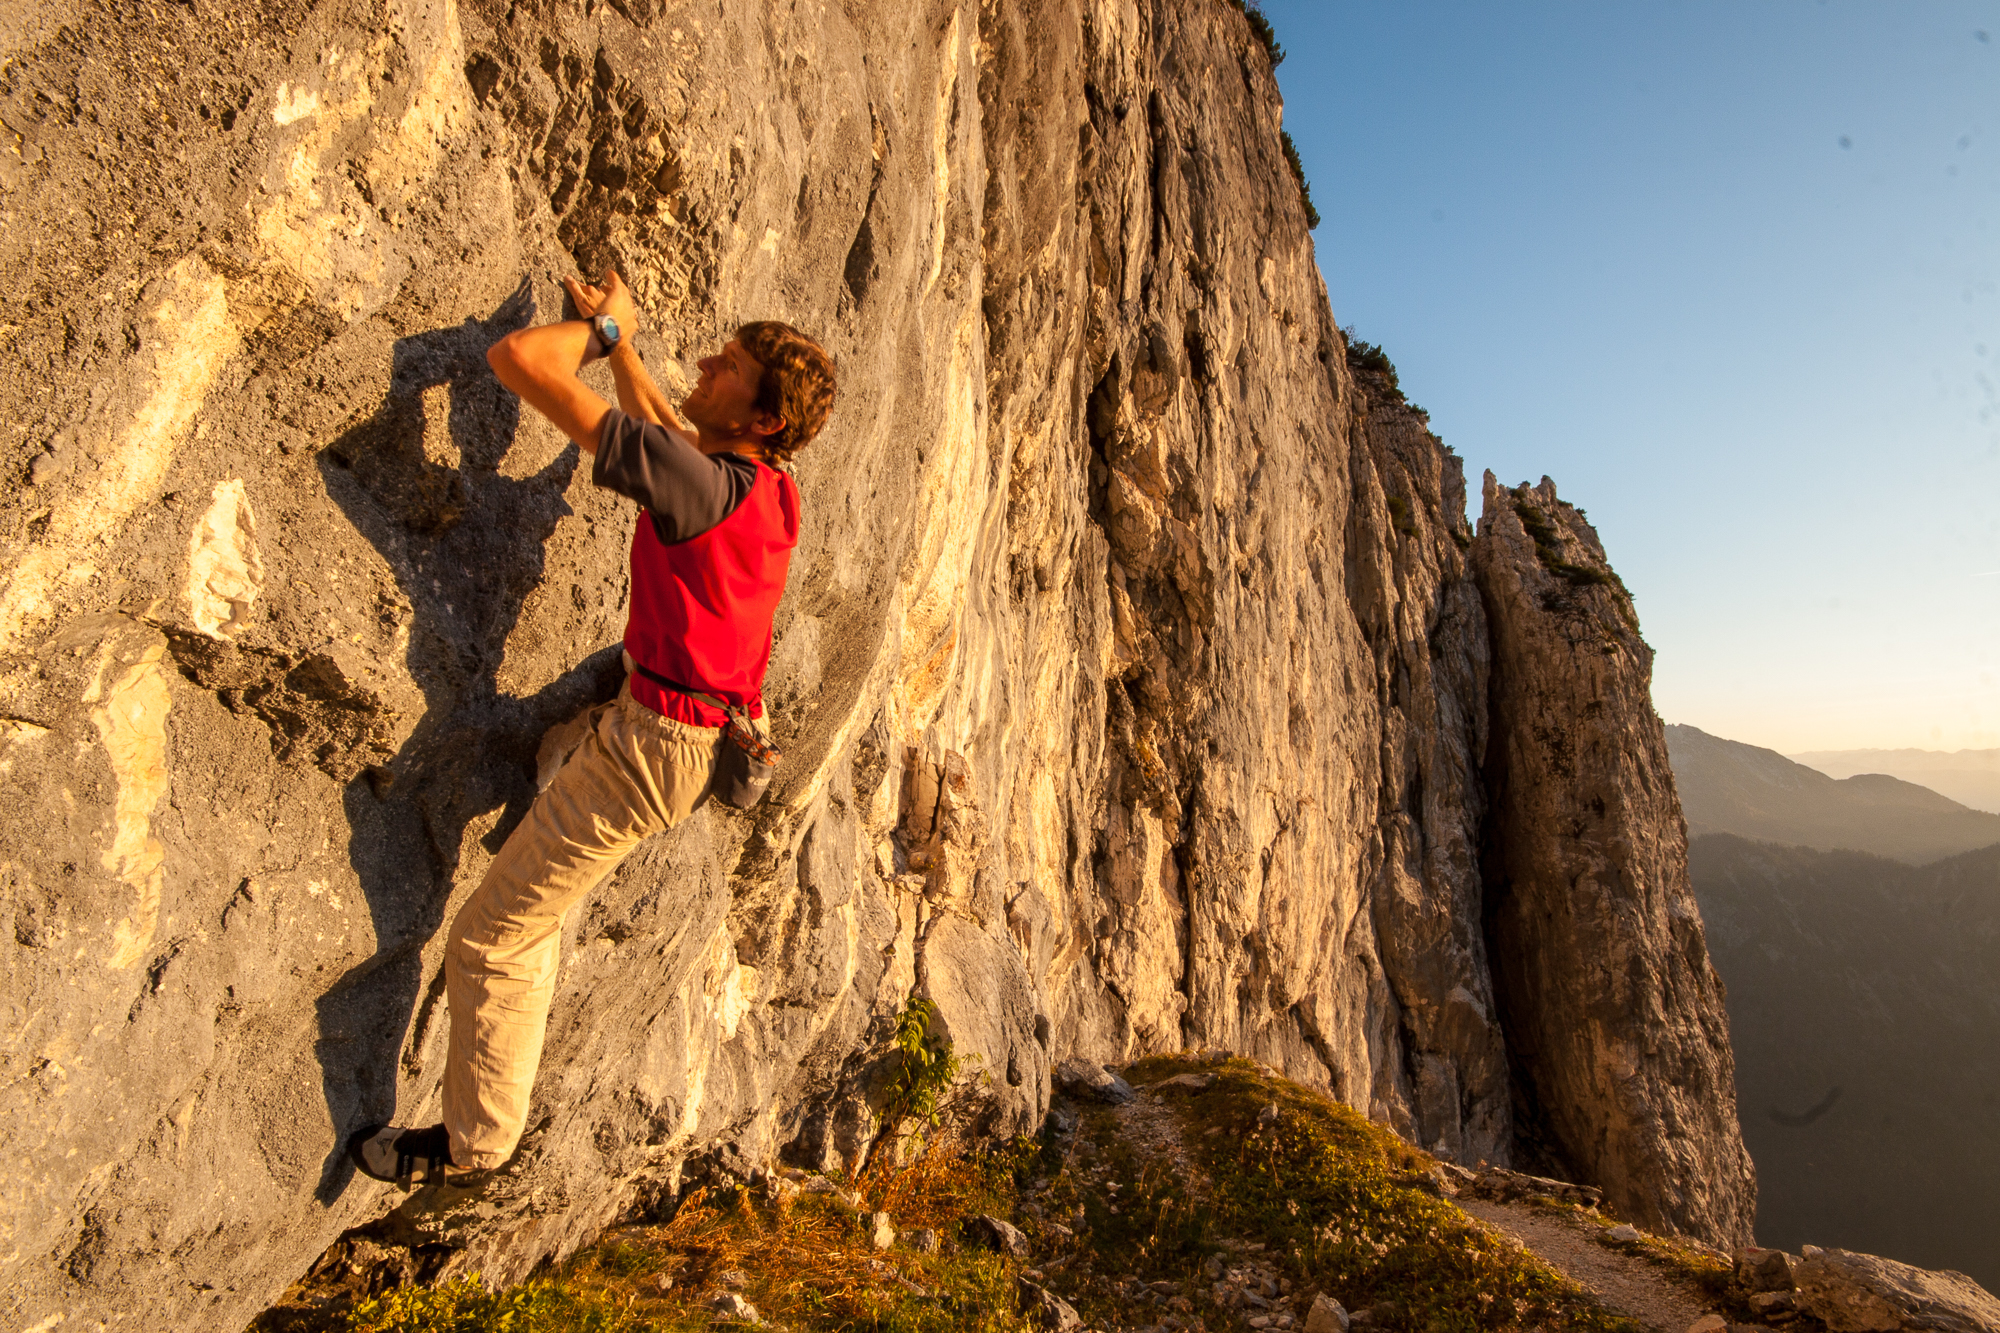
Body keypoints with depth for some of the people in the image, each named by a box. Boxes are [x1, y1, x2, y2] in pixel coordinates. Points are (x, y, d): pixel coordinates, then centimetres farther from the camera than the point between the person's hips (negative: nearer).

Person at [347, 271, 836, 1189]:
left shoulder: (698, 483, -27)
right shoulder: (770, 490, 2)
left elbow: (517, 360, -26)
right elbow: (662, 423, 25)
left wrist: (598, 326, -8)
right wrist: (618, 338, 25)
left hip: (651, 746, -9)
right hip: (698, 730, 9)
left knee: (491, 939, 6)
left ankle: (472, 1147, 24)